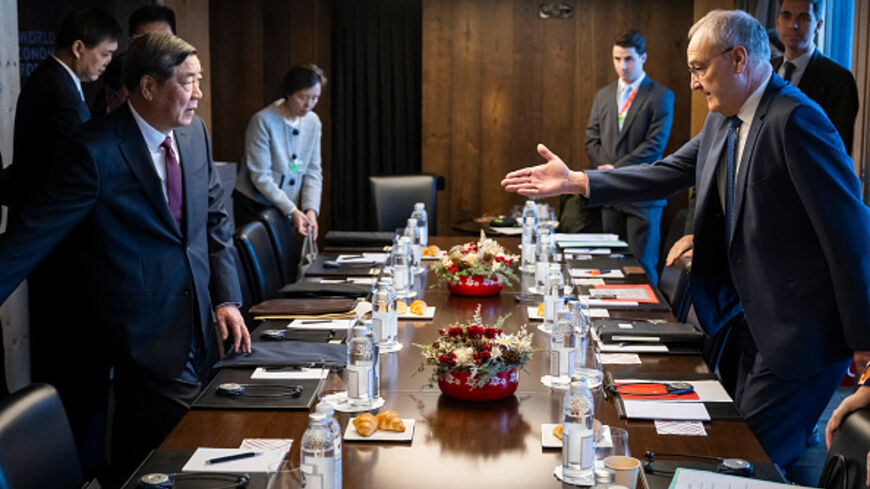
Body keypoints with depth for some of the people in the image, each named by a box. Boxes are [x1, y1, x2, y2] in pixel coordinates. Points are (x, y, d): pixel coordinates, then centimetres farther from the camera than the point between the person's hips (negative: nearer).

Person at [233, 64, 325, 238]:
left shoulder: (313, 122, 2)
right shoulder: (262, 121, -16)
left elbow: (313, 171, 4)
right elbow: (260, 177, -18)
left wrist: (311, 209, -11)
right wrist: (292, 211, -23)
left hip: (287, 208, 5)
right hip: (254, 206, -5)